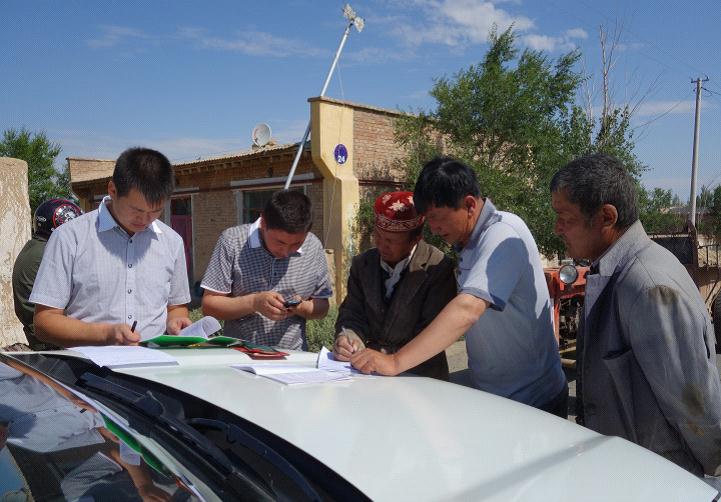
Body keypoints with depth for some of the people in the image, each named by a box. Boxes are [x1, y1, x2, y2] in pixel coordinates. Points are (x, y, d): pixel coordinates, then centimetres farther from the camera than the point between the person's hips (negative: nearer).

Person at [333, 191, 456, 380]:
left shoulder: (438, 269, -8)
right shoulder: (362, 264, 10)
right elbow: (351, 314, 11)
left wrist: (388, 356, -19)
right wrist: (347, 338, -12)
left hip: (420, 377, -4)